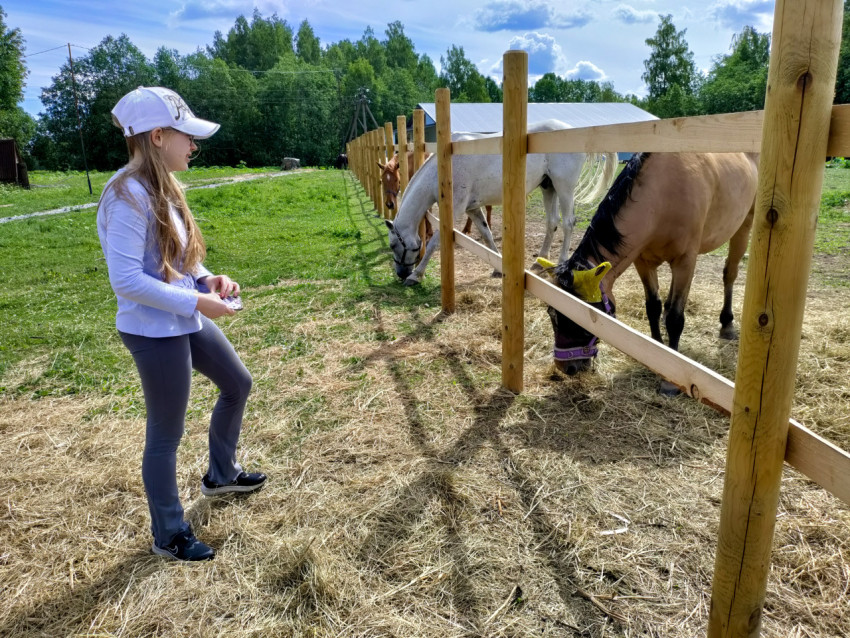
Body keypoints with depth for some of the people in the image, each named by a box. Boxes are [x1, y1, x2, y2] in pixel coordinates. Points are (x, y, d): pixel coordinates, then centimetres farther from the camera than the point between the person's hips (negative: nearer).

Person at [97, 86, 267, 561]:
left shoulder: (161, 187, 7)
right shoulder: (129, 196, -22)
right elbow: (126, 281, -26)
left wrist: (207, 279, -2)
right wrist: (196, 301, -22)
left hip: (187, 323, 10)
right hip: (155, 332, -10)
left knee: (238, 384, 23)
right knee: (167, 434, 5)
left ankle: (220, 474, 45)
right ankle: (170, 535, 27)